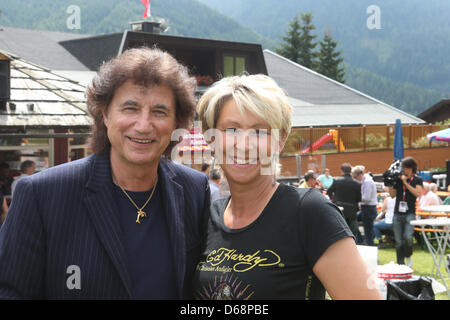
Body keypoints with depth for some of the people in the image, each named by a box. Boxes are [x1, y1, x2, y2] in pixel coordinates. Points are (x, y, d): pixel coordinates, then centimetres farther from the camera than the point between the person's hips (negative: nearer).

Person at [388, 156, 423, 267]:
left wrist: (406, 183, -12)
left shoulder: (417, 180, 4)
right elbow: (392, 195, 9)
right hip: (398, 213, 3)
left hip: (410, 213, -3)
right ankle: (400, 264, 14)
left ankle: (408, 257, 4)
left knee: (407, 237, -22)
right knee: (398, 241, 3)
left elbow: (417, 193, -11)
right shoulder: (398, 179, 10)